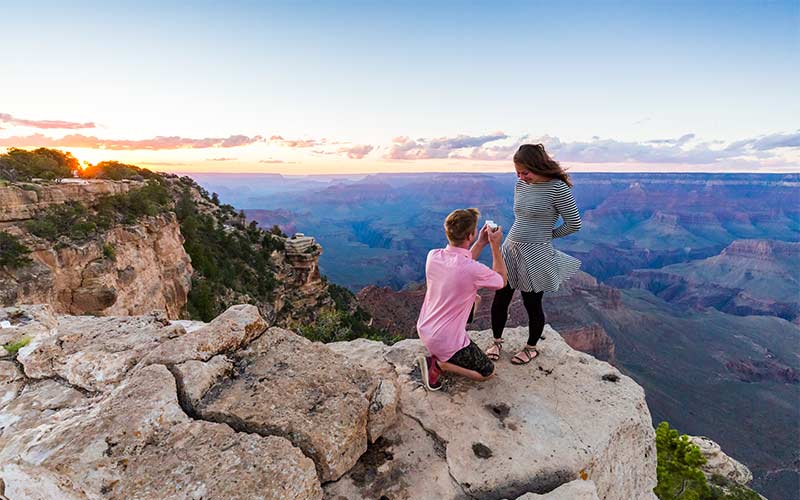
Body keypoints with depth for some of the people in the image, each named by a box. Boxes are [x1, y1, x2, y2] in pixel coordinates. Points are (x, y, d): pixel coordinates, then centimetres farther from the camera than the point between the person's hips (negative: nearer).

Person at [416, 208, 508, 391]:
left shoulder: (433, 255, -11)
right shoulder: (474, 270, -30)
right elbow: (502, 281, -6)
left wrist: (481, 243, 6)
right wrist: (495, 246, -4)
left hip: (423, 329, 7)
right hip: (445, 341, -7)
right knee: (488, 372, 16)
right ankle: (438, 363, 0)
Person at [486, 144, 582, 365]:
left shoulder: (557, 188, -13)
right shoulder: (521, 184, 6)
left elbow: (574, 224, -7)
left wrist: (548, 235, 2)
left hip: (535, 255, -6)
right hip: (510, 249, 6)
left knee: (532, 304, 9)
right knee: (500, 300, 10)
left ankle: (531, 347, 33)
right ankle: (497, 341, 33)